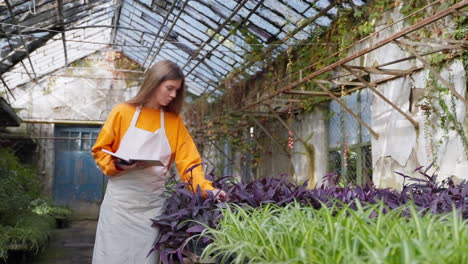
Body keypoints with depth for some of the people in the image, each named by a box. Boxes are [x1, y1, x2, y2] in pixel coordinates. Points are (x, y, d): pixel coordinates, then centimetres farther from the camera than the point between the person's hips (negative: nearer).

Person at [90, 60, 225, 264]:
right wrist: (117, 164, -15)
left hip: (152, 203, 2)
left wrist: (206, 189, -15)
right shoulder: (123, 112, -1)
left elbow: (189, 162, -1)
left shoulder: (174, 121, 5)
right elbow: (99, 150, 4)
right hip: (120, 200, -1)